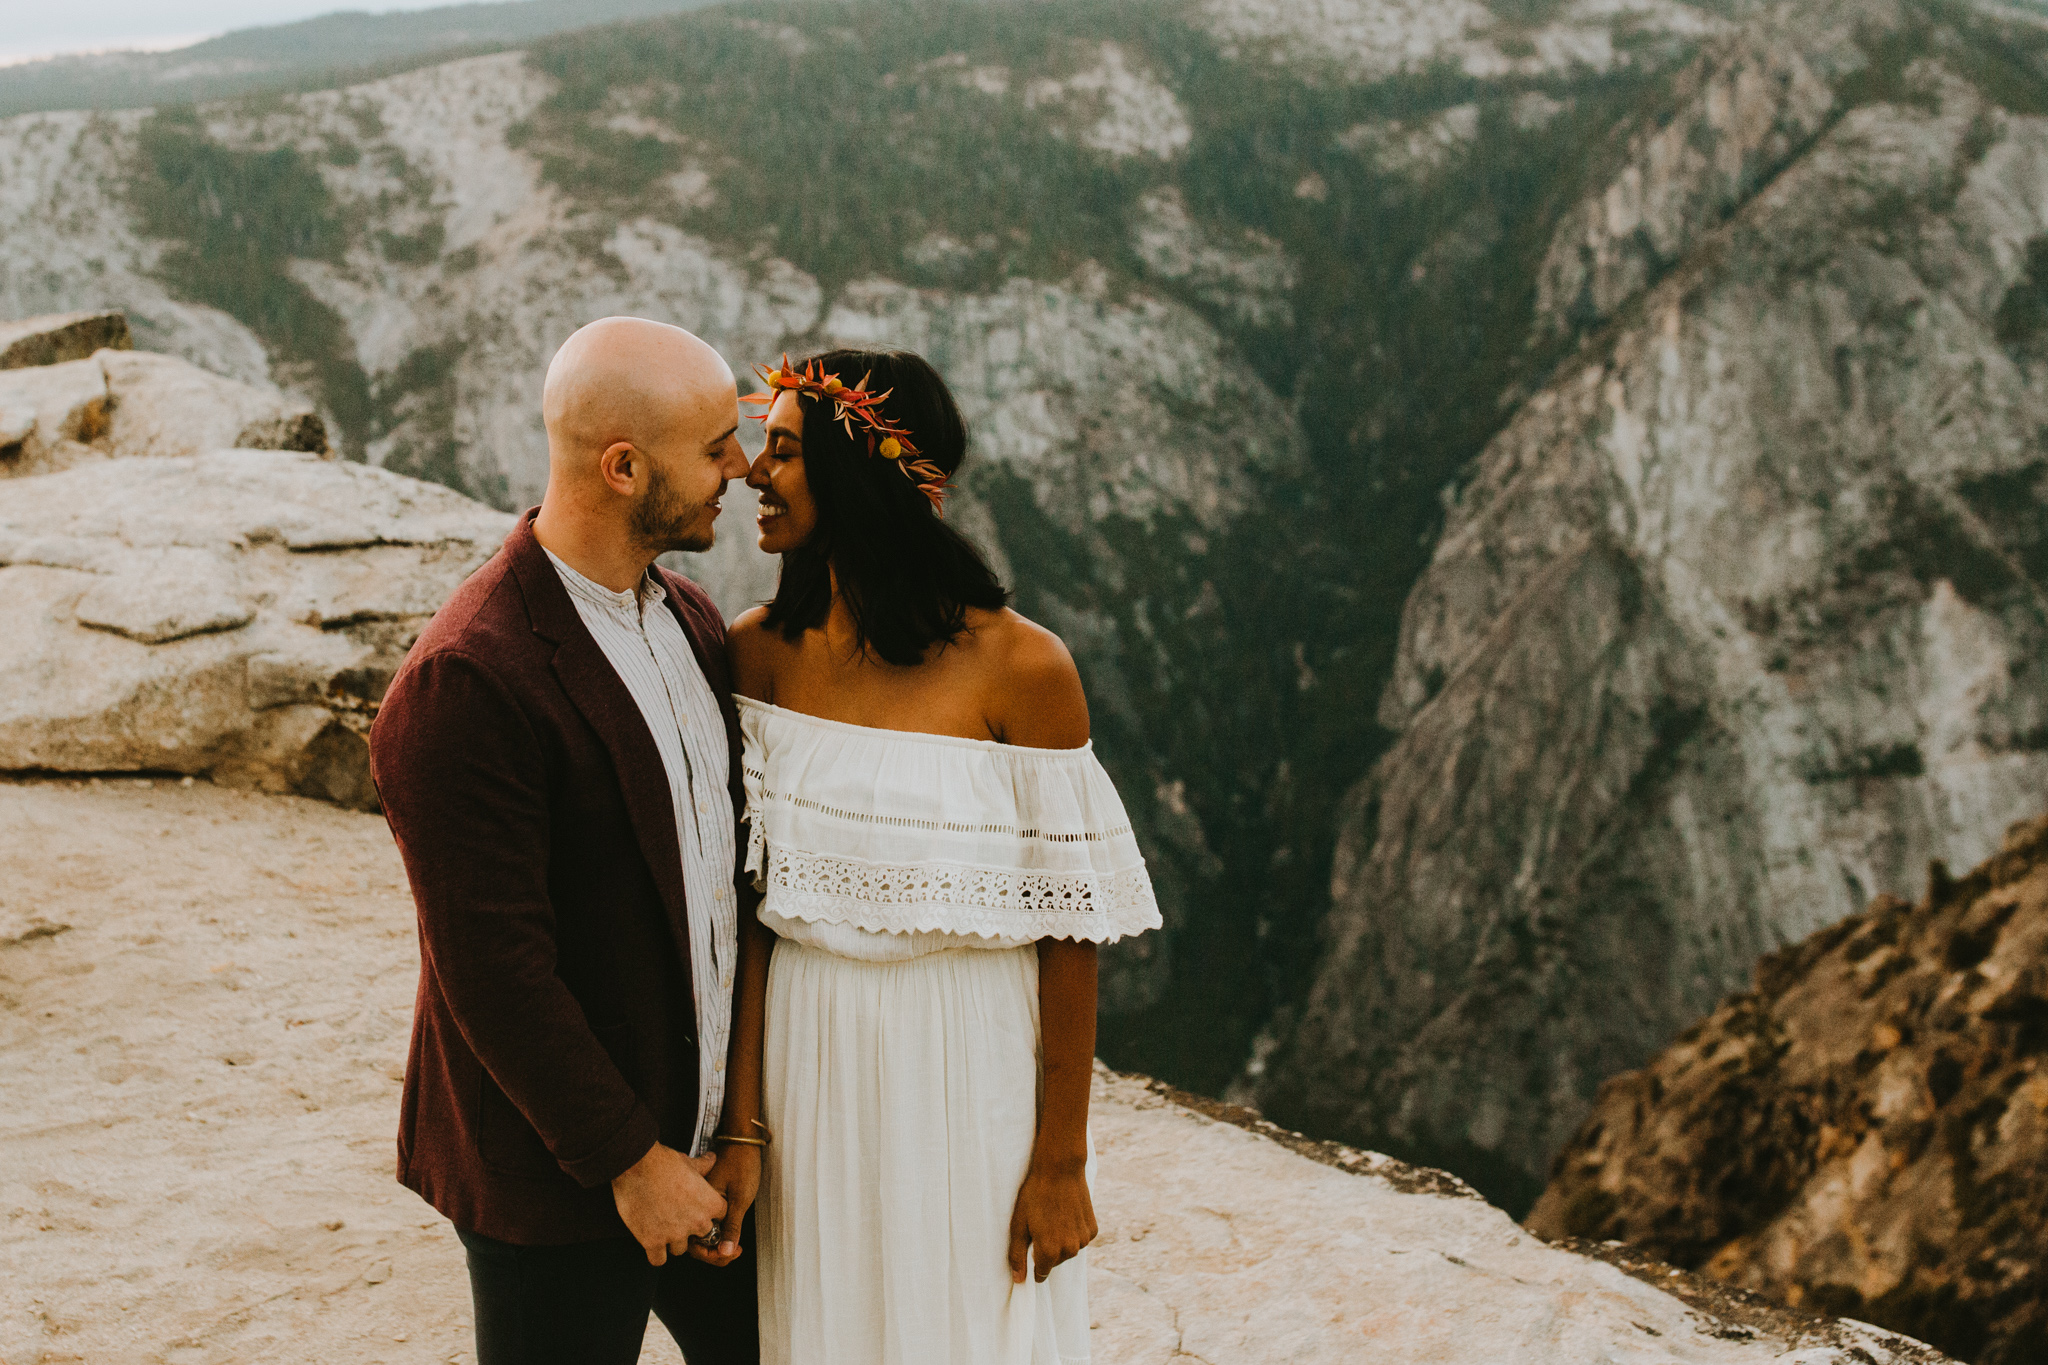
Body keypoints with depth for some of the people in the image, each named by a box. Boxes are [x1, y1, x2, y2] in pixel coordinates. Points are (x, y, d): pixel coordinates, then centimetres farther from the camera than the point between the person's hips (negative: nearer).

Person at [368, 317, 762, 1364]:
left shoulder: (688, 619, 4)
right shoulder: (463, 686, -22)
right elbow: (492, 966, -21)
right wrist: (630, 1159, -16)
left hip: (705, 1123, 7)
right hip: (557, 1176, -7)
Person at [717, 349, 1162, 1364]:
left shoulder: (1020, 668, -16)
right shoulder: (759, 652, -4)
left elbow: (1068, 933, -12)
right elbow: (746, 900, -3)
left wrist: (1061, 1159, -9)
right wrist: (743, 1117, -8)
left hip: (968, 1063, -3)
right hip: (809, 1057, 3)